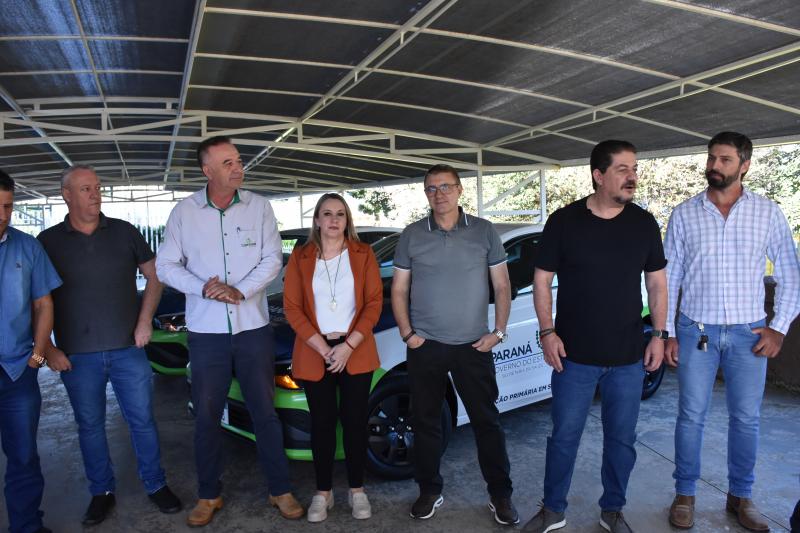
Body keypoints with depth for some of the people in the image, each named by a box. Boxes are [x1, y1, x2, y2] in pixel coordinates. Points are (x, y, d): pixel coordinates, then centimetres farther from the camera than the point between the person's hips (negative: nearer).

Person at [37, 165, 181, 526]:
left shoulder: (124, 232, 2)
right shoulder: (48, 241, 0)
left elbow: (154, 275, 7)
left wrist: (145, 320, -3)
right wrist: (47, 348, -4)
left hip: (128, 349, 0)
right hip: (77, 357, 0)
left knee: (142, 421, 8)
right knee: (90, 426, 12)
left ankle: (156, 485, 25)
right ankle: (102, 492, 30)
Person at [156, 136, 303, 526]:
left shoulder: (258, 206, 0)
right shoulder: (184, 211, 0)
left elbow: (272, 260, -3)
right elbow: (165, 265, 1)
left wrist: (241, 291, -18)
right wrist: (203, 288, -15)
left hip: (253, 327, 0)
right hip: (206, 331, 1)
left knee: (265, 412, 8)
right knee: (206, 416, 10)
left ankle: (280, 490, 23)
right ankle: (209, 495, 28)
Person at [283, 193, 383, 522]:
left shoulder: (363, 254, 2)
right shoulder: (300, 257, 2)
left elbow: (374, 302, -3)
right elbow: (292, 307, -2)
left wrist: (349, 345, -12)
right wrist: (322, 347, -11)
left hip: (356, 352, 0)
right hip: (315, 353, 1)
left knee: (355, 421, 7)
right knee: (322, 423, 8)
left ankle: (357, 489, 22)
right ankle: (323, 492, 22)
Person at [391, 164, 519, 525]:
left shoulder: (484, 232, 2)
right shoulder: (412, 236, 3)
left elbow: (502, 286, 4)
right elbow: (399, 290, 7)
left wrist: (499, 332, -4)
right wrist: (406, 333, -3)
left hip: (474, 346, -1)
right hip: (425, 347, 1)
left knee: (487, 422, 7)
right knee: (426, 422, 10)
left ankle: (500, 495, 23)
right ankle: (430, 491, 28)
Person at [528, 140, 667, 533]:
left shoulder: (644, 223, 3)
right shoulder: (564, 221, -6)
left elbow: (657, 282, 10)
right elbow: (542, 280, -2)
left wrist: (659, 334, 2)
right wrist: (547, 332, -10)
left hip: (629, 357, 3)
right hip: (574, 356, -2)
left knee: (621, 439, 14)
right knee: (564, 437, 8)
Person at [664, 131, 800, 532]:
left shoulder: (768, 213, 1)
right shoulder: (684, 214, 0)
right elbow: (669, 278, 2)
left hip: (749, 333, 1)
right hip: (695, 331, 0)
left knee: (746, 418, 10)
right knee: (691, 416, 6)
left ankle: (740, 496, 28)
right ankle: (685, 494, 21)